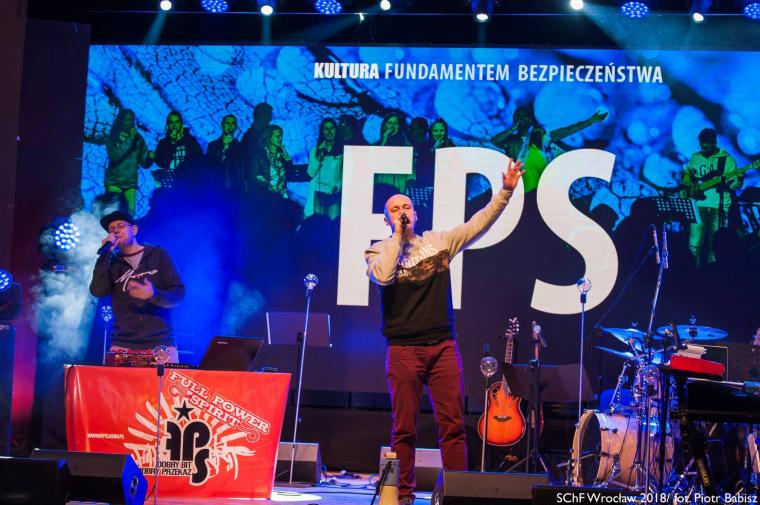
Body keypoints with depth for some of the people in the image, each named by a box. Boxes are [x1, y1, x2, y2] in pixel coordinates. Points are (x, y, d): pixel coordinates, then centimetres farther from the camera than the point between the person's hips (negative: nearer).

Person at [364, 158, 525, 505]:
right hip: (403, 349, -2)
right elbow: (382, 277, -17)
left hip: (443, 346, 2)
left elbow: (479, 223, 4)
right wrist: (398, 236, -9)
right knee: (404, 428, 1)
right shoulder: (379, 251, 4)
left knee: (453, 425, 0)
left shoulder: (439, 241, 10)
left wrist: (505, 191, -6)